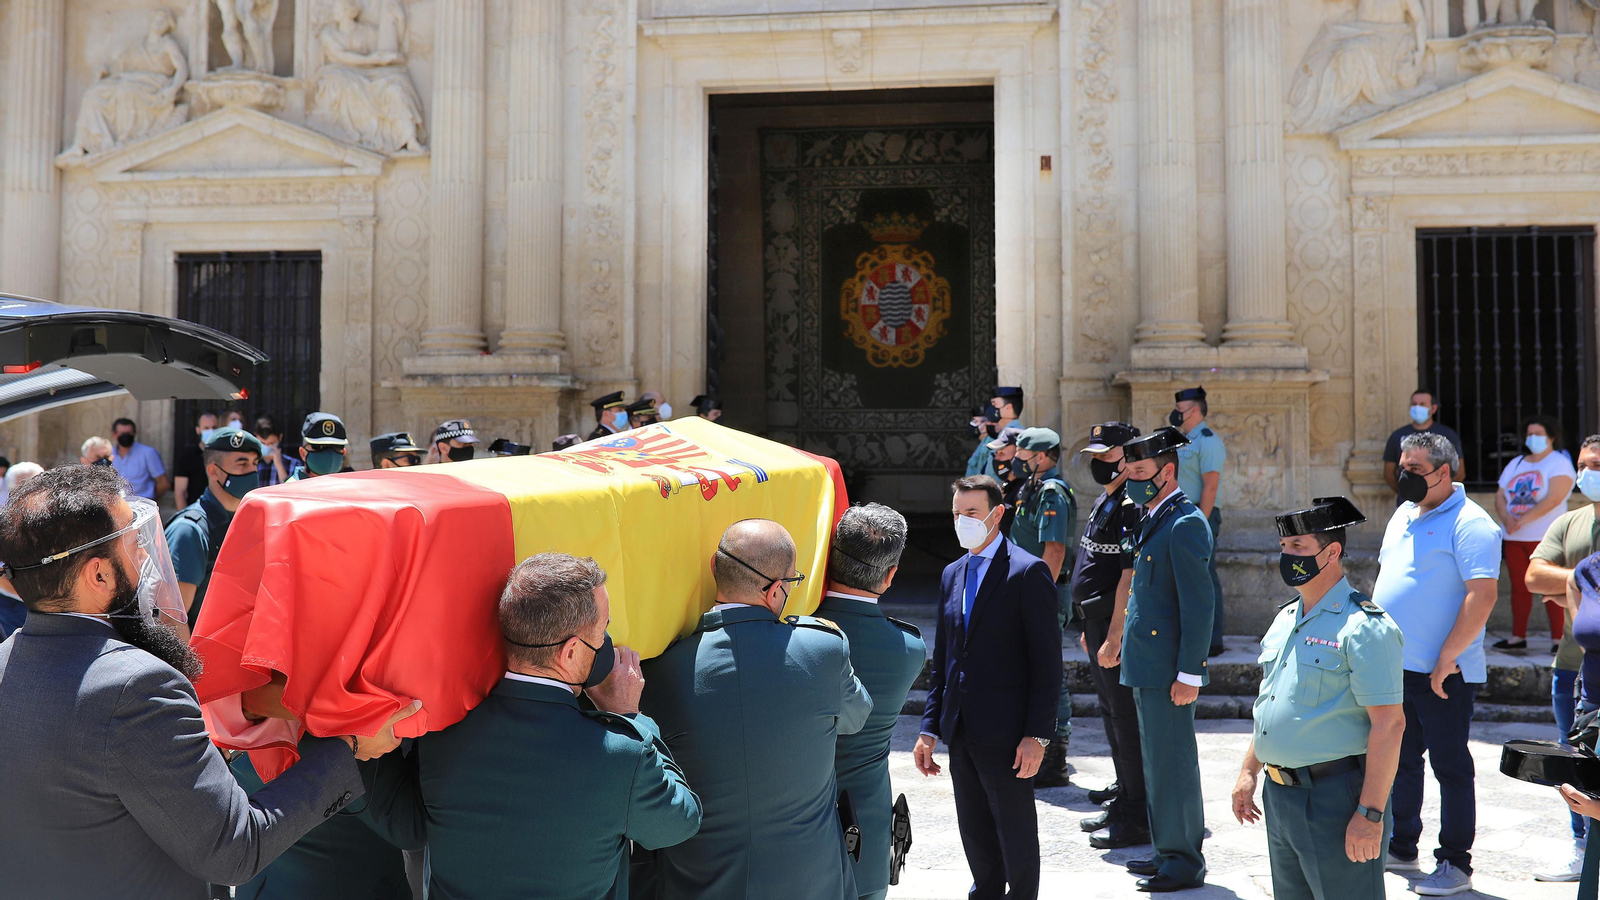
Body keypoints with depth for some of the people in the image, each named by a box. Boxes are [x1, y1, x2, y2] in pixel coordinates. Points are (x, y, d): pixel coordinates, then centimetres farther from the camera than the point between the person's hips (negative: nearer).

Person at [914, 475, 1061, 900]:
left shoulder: (1029, 572, -10)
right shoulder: (952, 575, 12)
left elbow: (1047, 662, -12)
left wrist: (1037, 735, -16)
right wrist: (929, 728, 10)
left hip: (1006, 734, -6)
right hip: (962, 731, 6)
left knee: (1016, 833, 7)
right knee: (975, 833, 16)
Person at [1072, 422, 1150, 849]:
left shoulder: (1130, 506, -17)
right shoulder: (1105, 502, 15)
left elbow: (1129, 578, -23)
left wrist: (1113, 638, -25)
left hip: (1117, 626, -10)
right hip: (1098, 623, 10)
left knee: (1126, 718, -4)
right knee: (1113, 713, 18)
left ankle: (1138, 817, 4)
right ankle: (1123, 799, 30)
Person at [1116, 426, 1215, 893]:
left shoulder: (1185, 524, -16)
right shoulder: (1152, 520, 14)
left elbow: (1200, 606, -19)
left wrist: (1189, 674, -19)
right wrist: (1121, 643, 18)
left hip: (1168, 670, -10)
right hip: (1146, 666, 10)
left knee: (1173, 763, -1)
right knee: (1156, 761, 16)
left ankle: (1185, 863, 10)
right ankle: (1168, 851, 27)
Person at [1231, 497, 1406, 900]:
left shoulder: (1364, 626, -15)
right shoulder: (1285, 620, 13)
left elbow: (1389, 724, -19)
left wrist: (1370, 814, -21)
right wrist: (1249, 771, 17)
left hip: (1336, 796, -8)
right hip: (1279, 793, 8)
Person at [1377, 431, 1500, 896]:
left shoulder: (1470, 524, -13)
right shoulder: (1403, 515, 13)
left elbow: (1483, 595, -21)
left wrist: (1446, 658, -22)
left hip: (1442, 674, -8)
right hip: (1393, 667, 8)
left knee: (1450, 766, 2)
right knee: (1400, 761, 17)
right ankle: (1400, 848, 30)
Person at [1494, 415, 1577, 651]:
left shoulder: (1559, 463, -3)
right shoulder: (1515, 464, 17)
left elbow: (1553, 499, -17)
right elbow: (1500, 496, 12)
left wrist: (1522, 520, -20)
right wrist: (1506, 518, -9)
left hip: (1545, 539, -6)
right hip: (1514, 539, 6)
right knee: (1519, 587, 8)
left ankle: (1558, 638, -2)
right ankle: (1518, 636, 13)